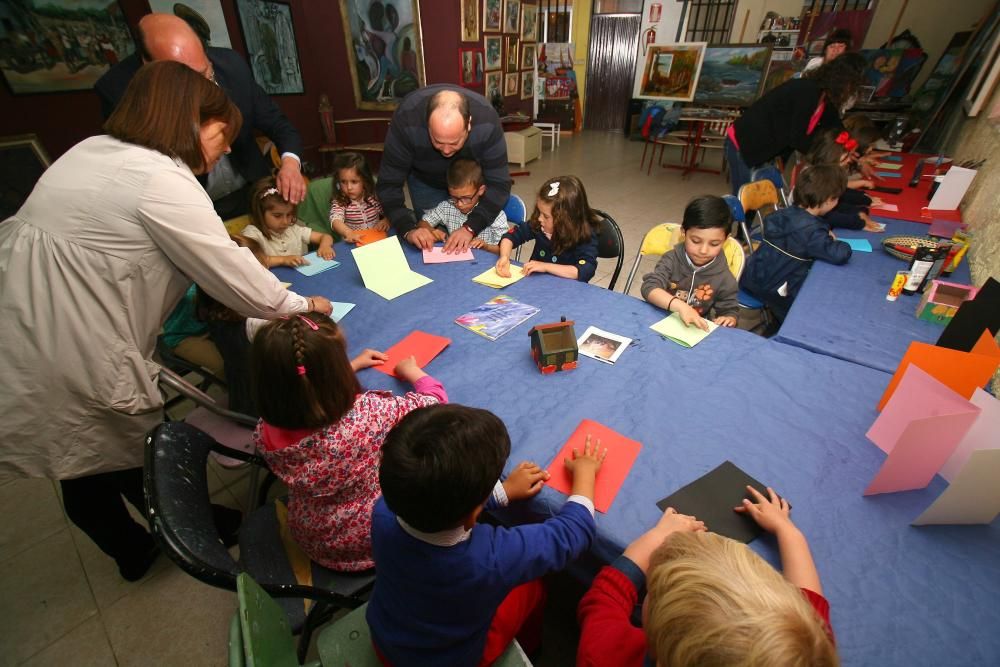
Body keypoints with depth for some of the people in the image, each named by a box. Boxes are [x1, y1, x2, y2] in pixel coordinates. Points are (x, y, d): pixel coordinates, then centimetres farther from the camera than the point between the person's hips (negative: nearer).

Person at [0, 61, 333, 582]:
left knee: (83, 465, 23)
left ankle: (133, 553, 47)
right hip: (71, 357, -9)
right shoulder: (161, 180, -18)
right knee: (139, 455, 14)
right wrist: (299, 305, -3)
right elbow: (229, 271, -17)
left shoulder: (94, 150, 10)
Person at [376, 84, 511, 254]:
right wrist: (408, 229, -44)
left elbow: (498, 184, -31)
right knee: (433, 238, -1)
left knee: (468, 244, 1)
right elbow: (388, 184, -30)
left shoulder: (487, 121, -36)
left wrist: (471, 228, -44)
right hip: (425, 180, 0)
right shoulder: (407, 118, -36)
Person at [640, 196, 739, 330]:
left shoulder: (724, 278, -3)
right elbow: (649, 288, -19)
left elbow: (730, 310, 7)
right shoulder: (672, 259, -7)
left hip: (696, 332, 1)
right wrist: (680, 306, -32)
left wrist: (728, 320, -15)